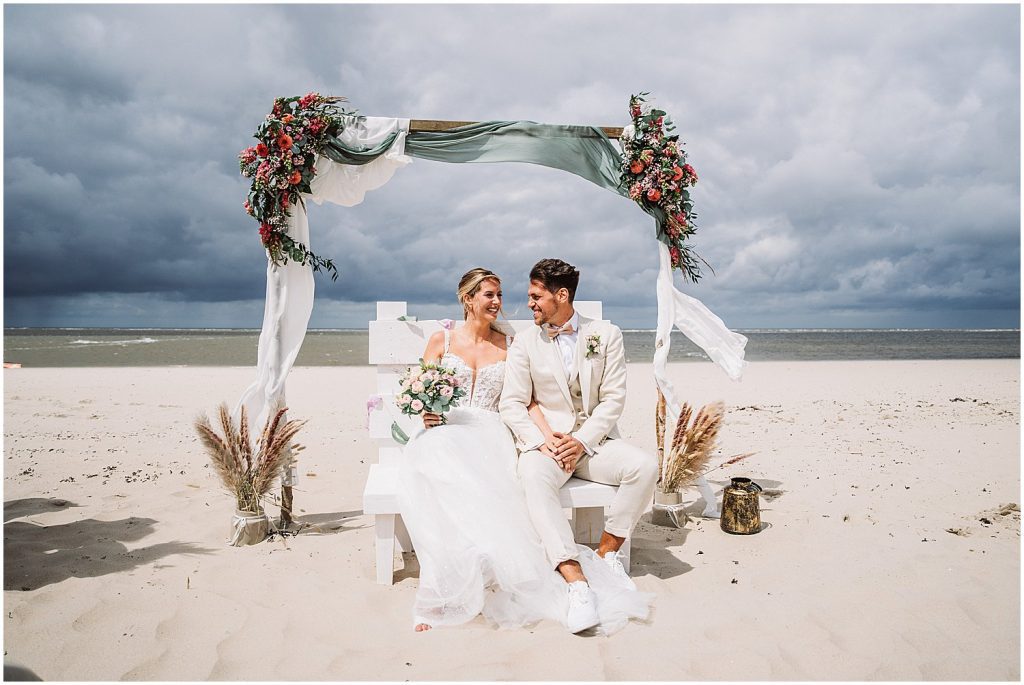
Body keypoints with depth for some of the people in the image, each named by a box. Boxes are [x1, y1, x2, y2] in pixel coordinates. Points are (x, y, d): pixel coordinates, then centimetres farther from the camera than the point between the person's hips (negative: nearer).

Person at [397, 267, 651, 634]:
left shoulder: (509, 346, 16)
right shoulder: (441, 340, 14)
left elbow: (525, 401, 9)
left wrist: (548, 433, -9)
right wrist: (425, 414, -11)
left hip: (489, 435, 1)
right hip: (444, 433, 0)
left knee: (488, 486, -36)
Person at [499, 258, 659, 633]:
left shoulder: (606, 335, 5)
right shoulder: (525, 342, 5)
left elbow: (613, 398, -1)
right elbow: (512, 404, 0)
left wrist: (582, 441, -14)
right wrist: (542, 441, -16)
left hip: (594, 439, 2)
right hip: (544, 441, -1)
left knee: (645, 465, -26)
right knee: (534, 477, -35)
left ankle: (608, 552, -7)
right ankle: (576, 581, -41)